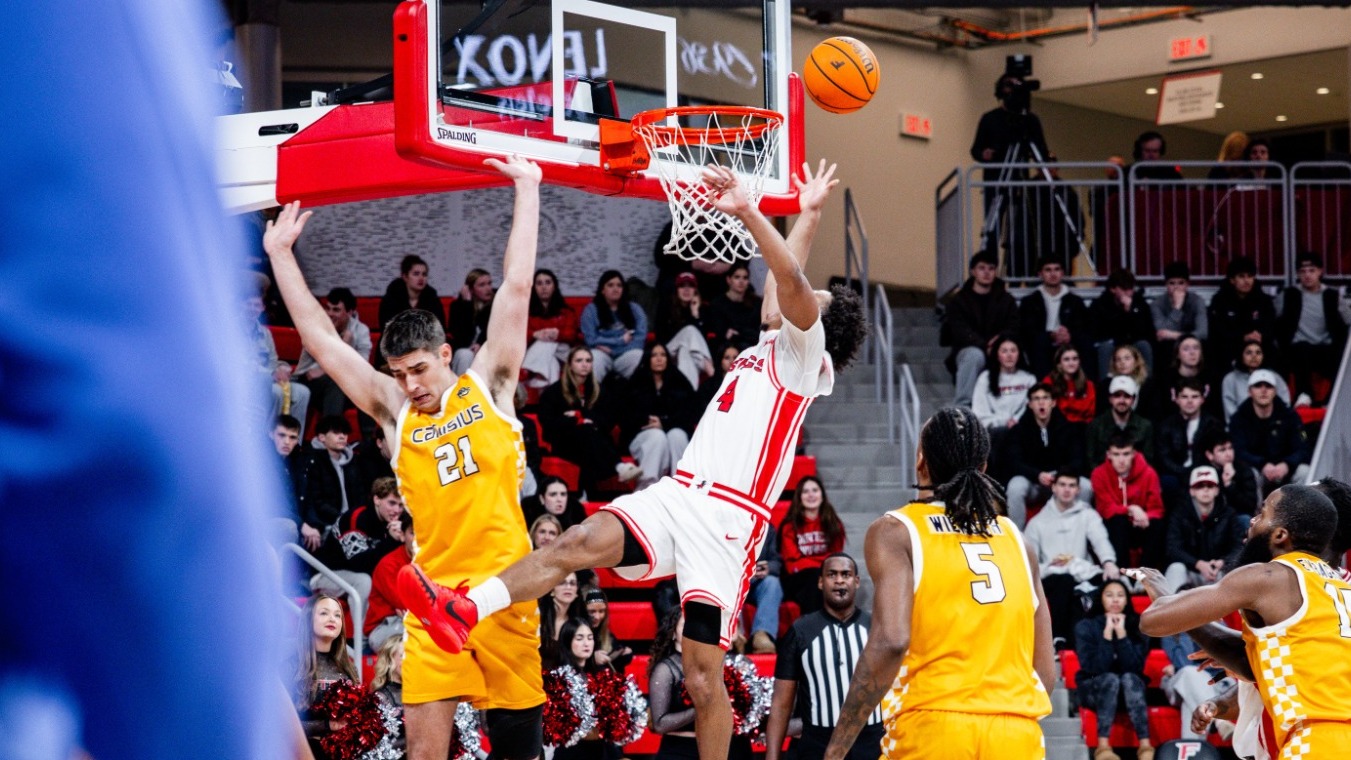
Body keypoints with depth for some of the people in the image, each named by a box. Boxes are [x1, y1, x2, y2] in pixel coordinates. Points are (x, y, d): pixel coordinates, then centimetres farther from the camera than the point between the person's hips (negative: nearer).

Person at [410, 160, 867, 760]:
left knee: (703, 673, -7)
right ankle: (466, 610, -39)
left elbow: (789, 278, -12)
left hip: (728, 522, -6)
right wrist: (808, 213, 49)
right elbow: (782, 278, 44)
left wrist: (746, 211, -21)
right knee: (583, 541, -23)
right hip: (676, 496, 6)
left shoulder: (803, 352, 6)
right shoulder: (766, 348, 28)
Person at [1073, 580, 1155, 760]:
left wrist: (1121, 632, -22)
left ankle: (1145, 745, -45)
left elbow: (1135, 667, -17)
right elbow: (1093, 667, -20)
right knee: (1111, 678, -33)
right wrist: (1107, 633, -24)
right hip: (1095, 689, -1)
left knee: (1129, 678, -32)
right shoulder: (1086, 627, -7)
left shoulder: (1138, 626, -3)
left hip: (1131, 689, 1)